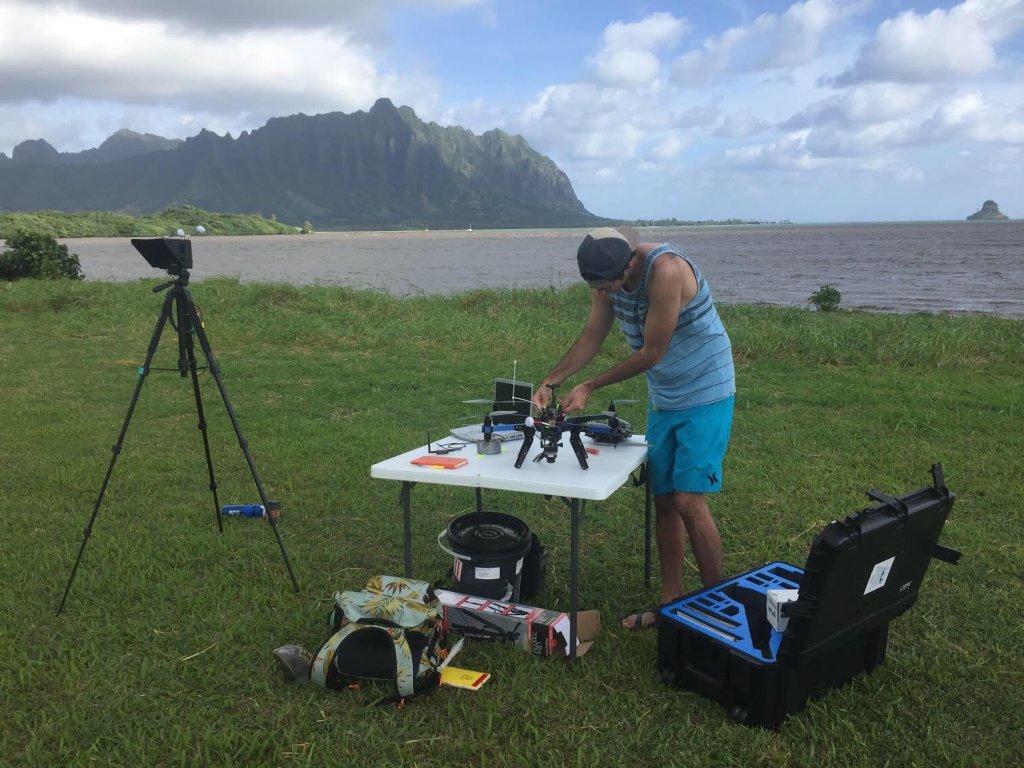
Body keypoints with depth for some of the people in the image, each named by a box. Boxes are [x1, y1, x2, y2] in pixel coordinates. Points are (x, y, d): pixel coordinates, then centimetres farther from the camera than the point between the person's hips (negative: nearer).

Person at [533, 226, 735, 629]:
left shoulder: (666, 271, -29)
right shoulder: (608, 278, -4)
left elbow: (652, 353, -24)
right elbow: (590, 339, 5)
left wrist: (590, 387, -16)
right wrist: (549, 382, -6)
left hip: (705, 395, -7)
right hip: (663, 399, 7)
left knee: (689, 501, -11)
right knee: (663, 500, 8)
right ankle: (671, 602, 20)